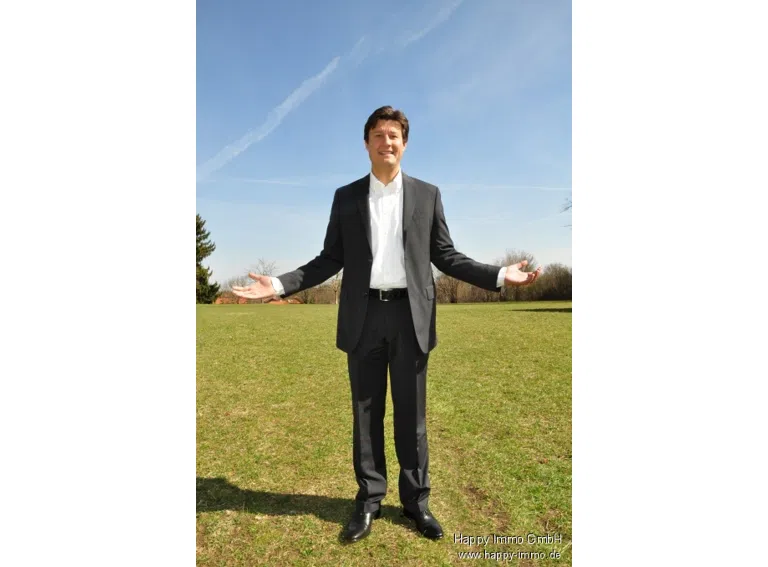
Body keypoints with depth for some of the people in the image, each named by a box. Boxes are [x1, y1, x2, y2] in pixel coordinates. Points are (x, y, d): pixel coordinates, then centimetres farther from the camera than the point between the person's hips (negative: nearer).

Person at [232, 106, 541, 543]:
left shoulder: (427, 194, 8)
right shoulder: (346, 196, 9)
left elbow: (445, 256, 7)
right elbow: (331, 259, 6)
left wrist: (499, 275, -4)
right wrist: (279, 284, -5)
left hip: (410, 315, 0)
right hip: (364, 316, 1)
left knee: (412, 413, 9)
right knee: (366, 412, 9)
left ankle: (416, 500, 26)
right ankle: (369, 500, 26)